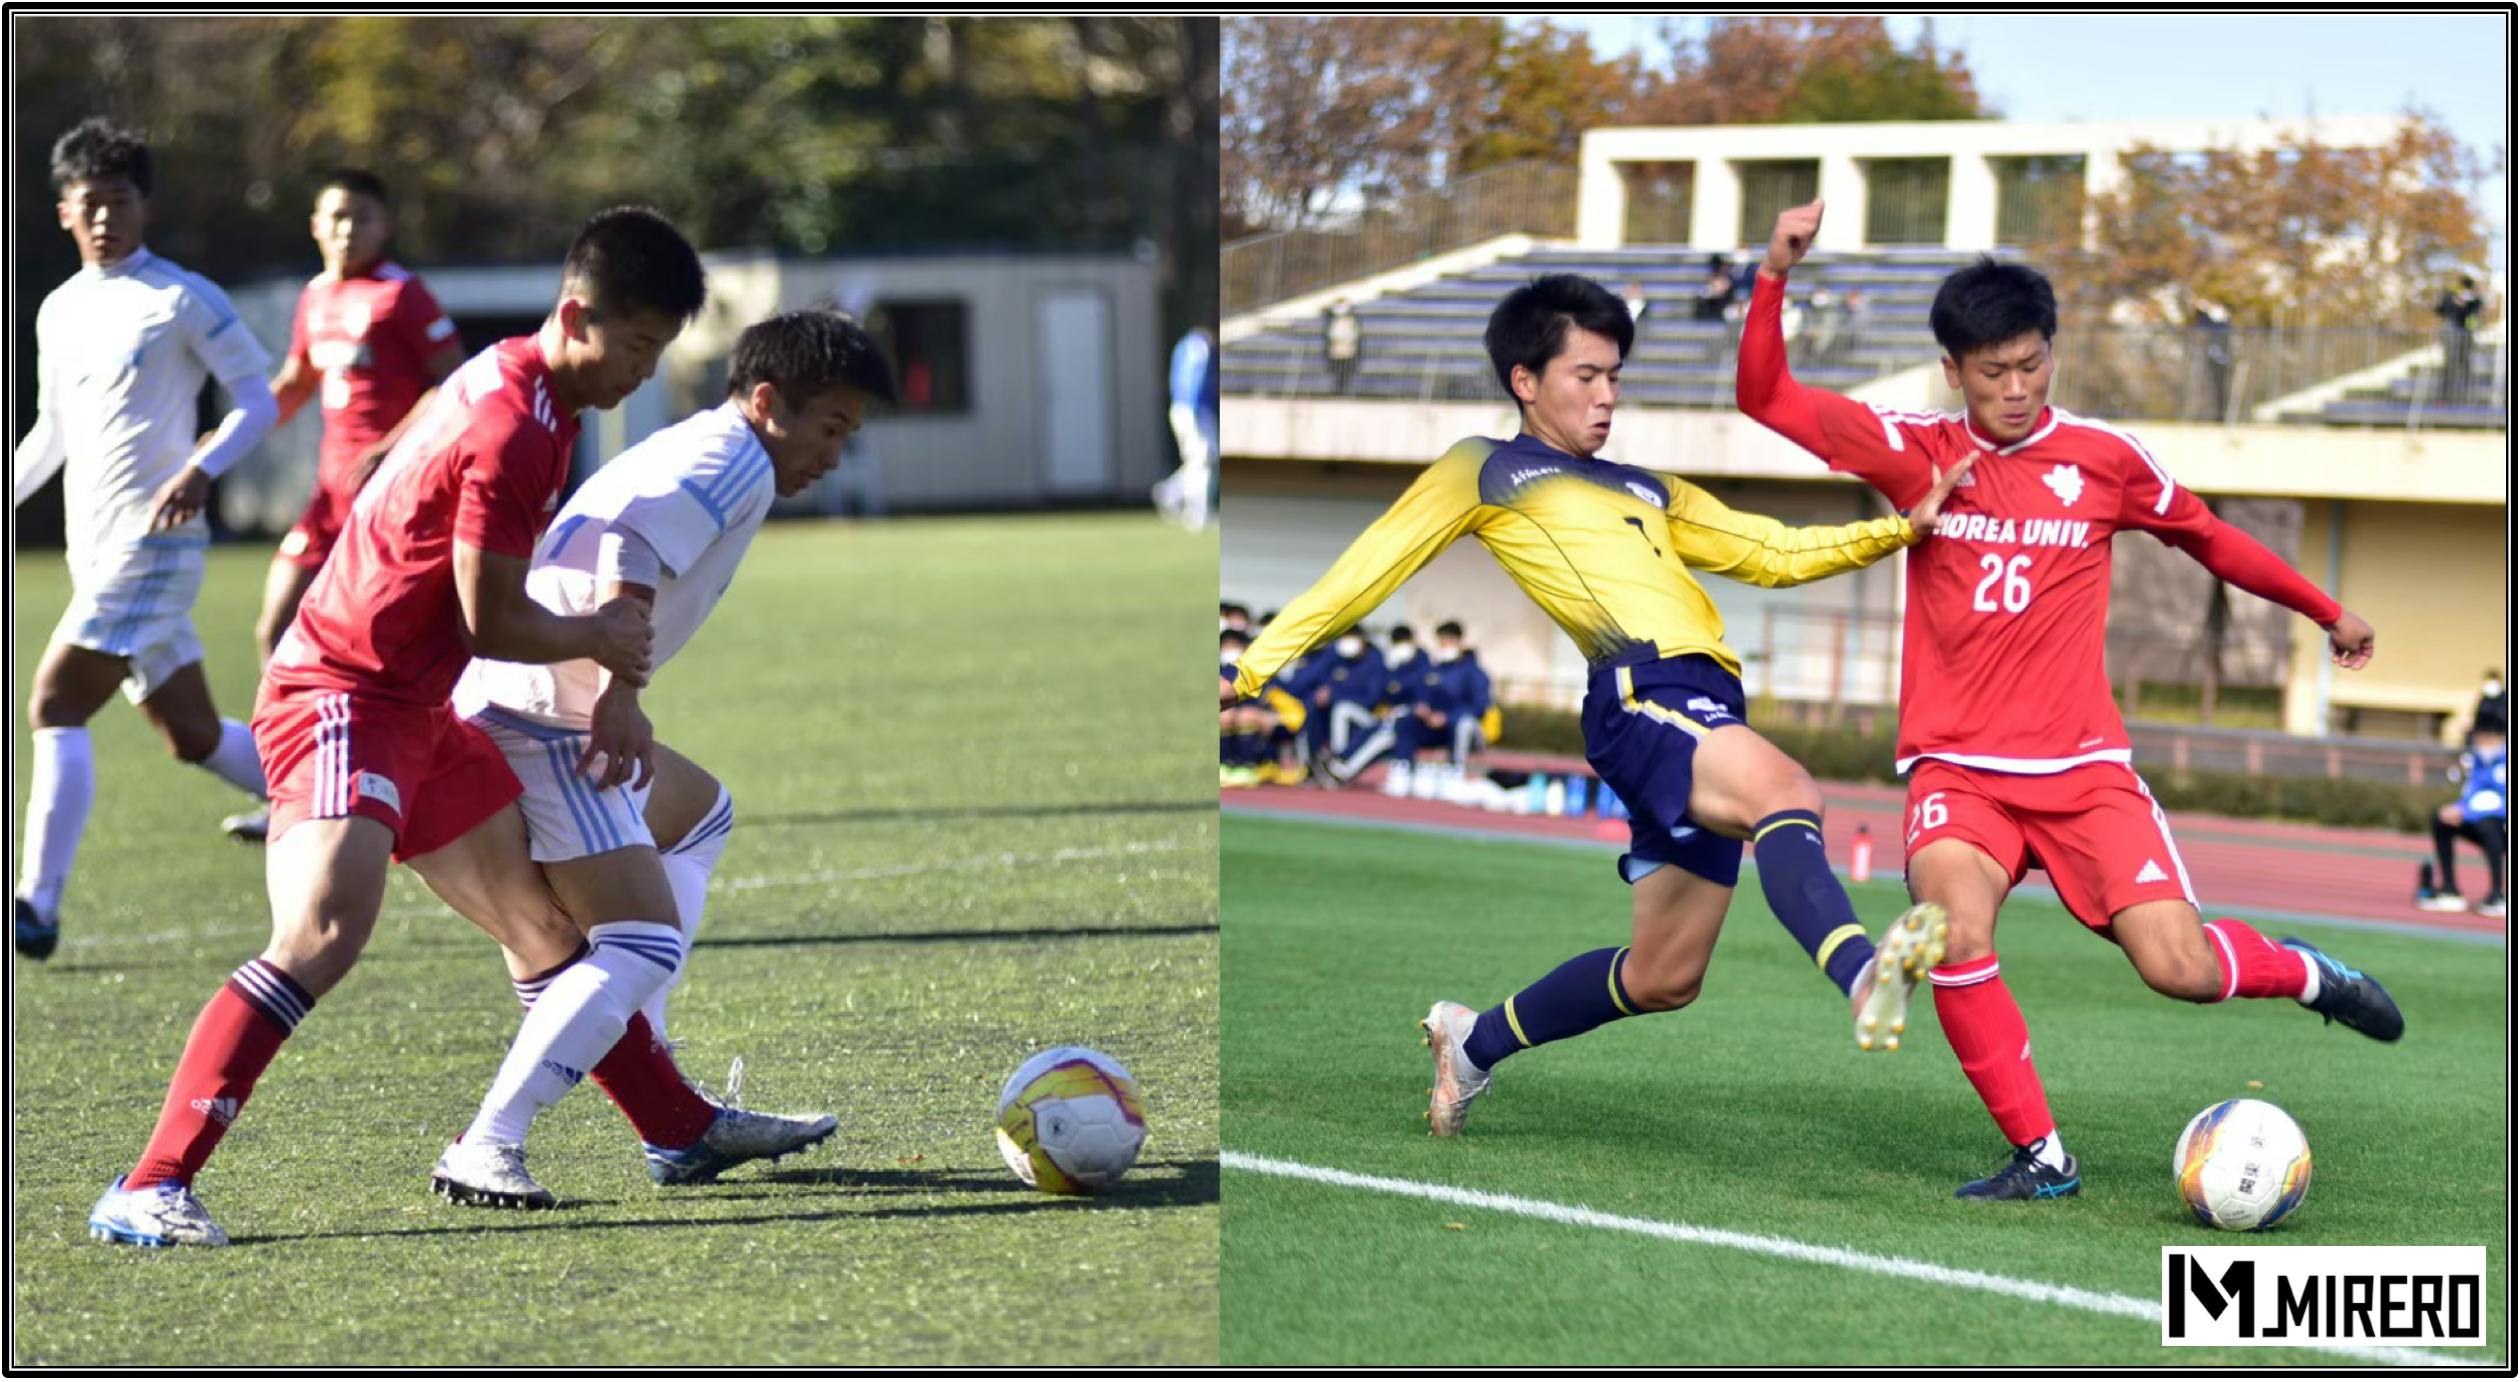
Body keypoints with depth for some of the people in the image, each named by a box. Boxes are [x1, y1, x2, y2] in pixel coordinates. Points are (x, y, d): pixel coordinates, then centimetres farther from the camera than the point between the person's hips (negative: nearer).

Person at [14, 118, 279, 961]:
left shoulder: (182, 300, -6)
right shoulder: (59, 312, 16)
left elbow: (258, 400, -8)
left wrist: (201, 469, -23)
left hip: (152, 543, -8)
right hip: (96, 550, 8)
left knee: (54, 707, -15)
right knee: (194, 737, 11)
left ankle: (37, 907, -16)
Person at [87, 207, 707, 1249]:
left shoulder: (519, 390, 12)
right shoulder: (514, 428, -20)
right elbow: (492, 625, -17)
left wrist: (603, 680, 23)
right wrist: (598, 638, 0)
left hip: (417, 711, 11)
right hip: (343, 697, -11)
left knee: (548, 920, 19)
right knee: (324, 930, -28)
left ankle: (683, 1129, 34)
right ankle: (149, 1188, -34)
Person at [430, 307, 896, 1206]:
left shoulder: (688, 450, 24)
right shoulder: (736, 459, -7)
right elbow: (635, 549, -23)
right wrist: (620, 694, -29)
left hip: (510, 702, 11)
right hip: (549, 717, -11)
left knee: (700, 813, 31)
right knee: (646, 946, -17)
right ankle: (485, 1149, -23)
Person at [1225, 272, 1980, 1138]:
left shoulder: (1648, 492, 32)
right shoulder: (1485, 470, 15)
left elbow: (1778, 553, 29)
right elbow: (1372, 569, 11)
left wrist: (1903, 529, 15)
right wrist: (1257, 665, 4)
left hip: (1705, 716, 8)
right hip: (1640, 691, -8)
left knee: (1662, 977, 8)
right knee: (1782, 790, -37)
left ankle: (1475, 1044, 31)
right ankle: (1864, 976, -62)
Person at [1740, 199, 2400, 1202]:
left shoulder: (2105, 461, 3)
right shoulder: (1914, 453, 2)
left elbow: (2209, 539, 20)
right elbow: (1766, 398, -3)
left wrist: (2327, 611, 30)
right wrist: (1775, 277, -17)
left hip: (2083, 766, 0)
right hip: (1958, 770, 0)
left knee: (2181, 968, -14)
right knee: (1955, 932, -29)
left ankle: (2306, 975, 22)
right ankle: (2039, 1156, -14)